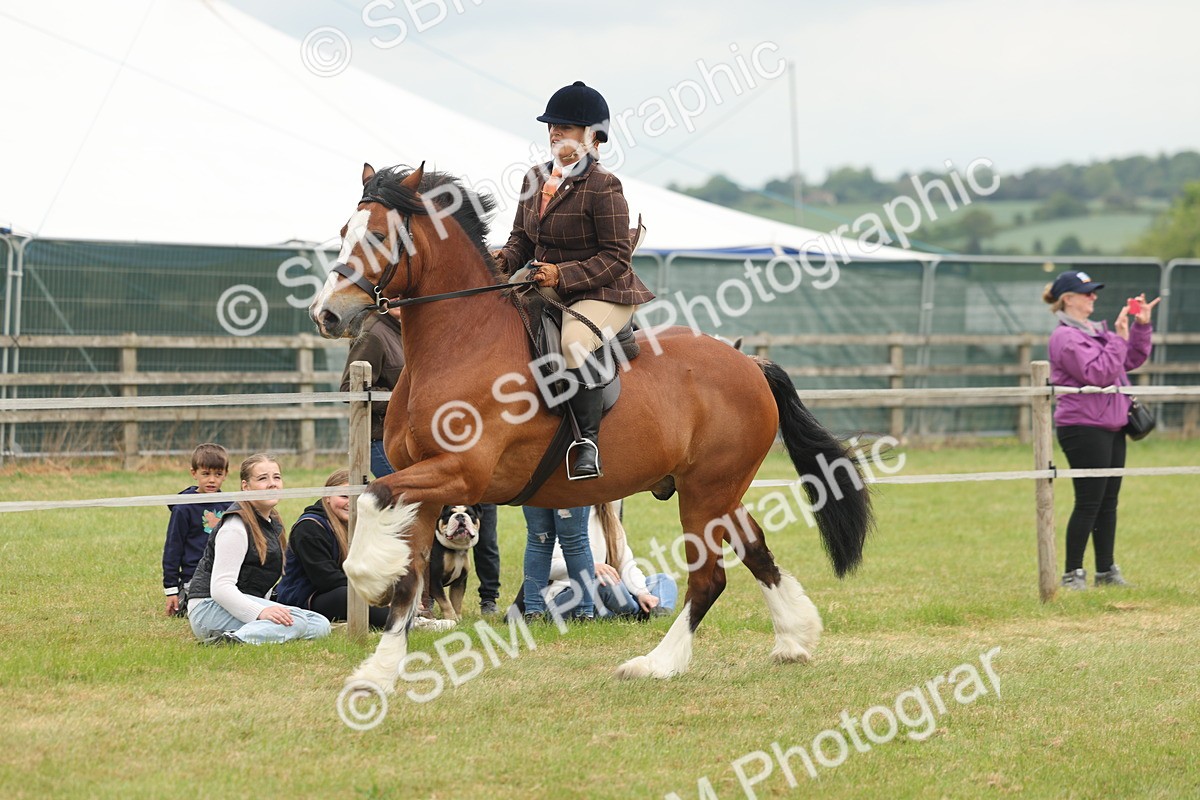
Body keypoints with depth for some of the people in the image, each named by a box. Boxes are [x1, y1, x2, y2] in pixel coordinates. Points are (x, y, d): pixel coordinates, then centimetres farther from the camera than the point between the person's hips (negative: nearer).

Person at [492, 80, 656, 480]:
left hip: (602, 295, -9)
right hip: (548, 295, 9)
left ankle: (588, 440, -28)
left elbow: (616, 257, -15)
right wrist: (505, 259, -5)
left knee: (573, 342, -37)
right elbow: (522, 237, 19)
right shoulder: (535, 179, 10)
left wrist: (562, 275, -24)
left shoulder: (603, 186, -13)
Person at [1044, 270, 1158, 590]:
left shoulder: (1096, 330, 16)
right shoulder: (1066, 337, -12)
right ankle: (1073, 573, -2)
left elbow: (1132, 360, 18)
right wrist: (1119, 338, -20)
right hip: (1084, 428, -9)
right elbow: (1099, 373, -21)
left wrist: (1141, 326, 7)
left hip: (1111, 427, 9)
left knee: (1108, 502, 11)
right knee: (1089, 503, -7)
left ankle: (1106, 570, 16)